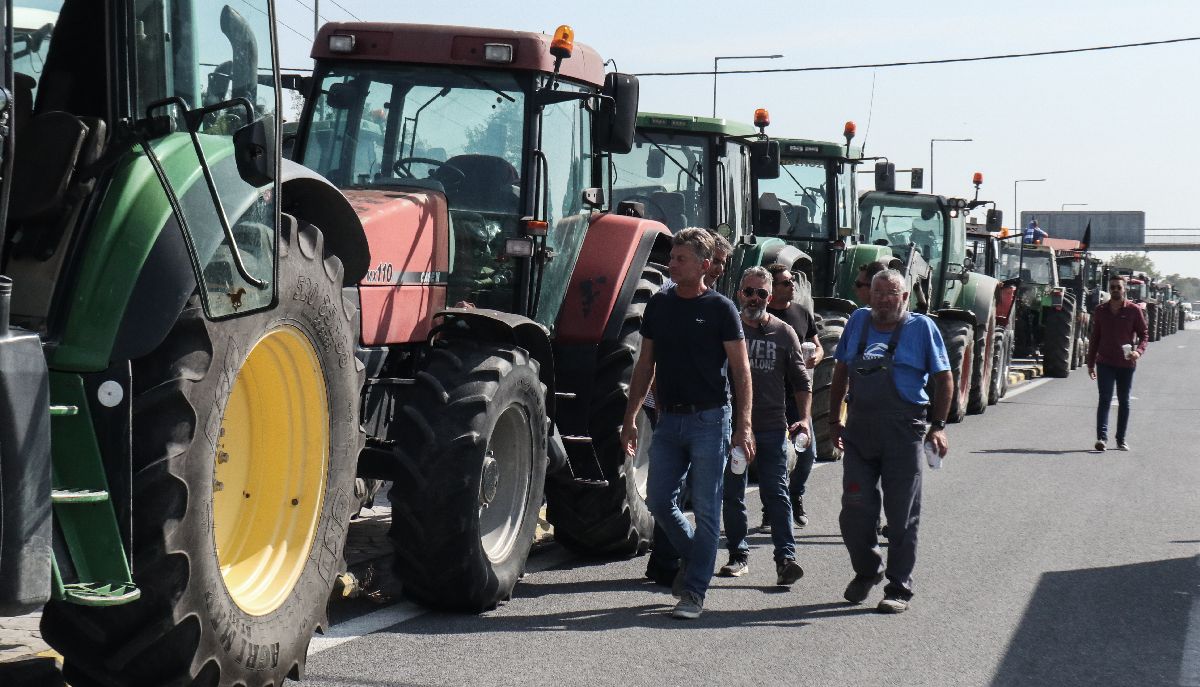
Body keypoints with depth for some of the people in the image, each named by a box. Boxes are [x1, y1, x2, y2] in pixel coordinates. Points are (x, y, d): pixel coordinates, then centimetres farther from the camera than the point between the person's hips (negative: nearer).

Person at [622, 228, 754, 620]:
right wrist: (630, 418, 11)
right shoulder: (659, 305, 9)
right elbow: (645, 365, 15)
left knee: (705, 509, -2)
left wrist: (743, 425, -14)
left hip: (708, 419, -5)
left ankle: (694, 591, 4)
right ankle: (692, 555, 30)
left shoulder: (720, 308, -4)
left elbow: (741, 370, -5)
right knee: (658, 501, 4)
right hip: (669, 419, 5)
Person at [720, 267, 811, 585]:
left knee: (776, 493, -6)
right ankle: (738, 555, 17)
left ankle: (786, 558, -10)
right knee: (732, 495, 7)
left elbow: (801, 381, 11)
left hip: (772, 427, -1)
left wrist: (804, 418, -1)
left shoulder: (784, 332, 7)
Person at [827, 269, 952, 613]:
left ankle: (899, 589, 10)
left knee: (902, 514, 1)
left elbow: (944, 379, 3)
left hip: (904, 432, -3)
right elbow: (841, 371, 19)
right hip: (859, 430, 3)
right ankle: (867, 571, 26)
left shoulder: (921, 327, 1)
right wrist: (834, 419, 14)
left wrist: (938, 426, -7)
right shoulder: (858, 321, 11)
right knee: (855, 509, 3)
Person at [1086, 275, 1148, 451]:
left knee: (1124, 402, 9)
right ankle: (1102, 437, -17)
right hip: (1105, 363, 0)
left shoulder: (1134, 310, -1)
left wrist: (1139, 351, -18)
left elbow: (1143, 335, 2)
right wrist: (1091, 363, 10)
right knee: (1105, 400, -10)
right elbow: (1094, 338, 11)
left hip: (1126, 364, 0)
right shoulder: (1100, 311, 5)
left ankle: (1121, 439, 16)